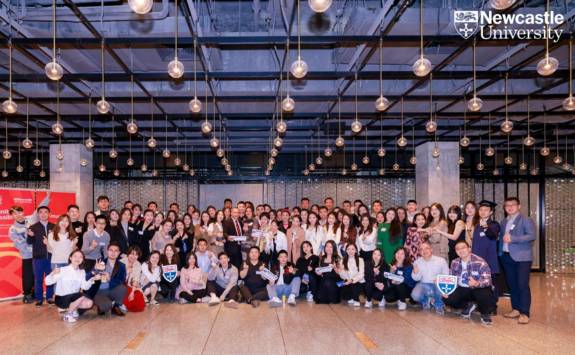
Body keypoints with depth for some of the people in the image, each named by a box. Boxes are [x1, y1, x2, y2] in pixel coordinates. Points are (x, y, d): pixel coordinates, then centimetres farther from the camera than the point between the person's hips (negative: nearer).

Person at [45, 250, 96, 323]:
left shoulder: (82, 272, 2)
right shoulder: (63, 270, -14)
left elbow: (85, 287, -3)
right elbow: (47, 282, -18)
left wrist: (92, 279, -19)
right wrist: (53, 273, -37)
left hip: (73, 298, 6)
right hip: (61, 299, -6)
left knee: (89, 303, -17)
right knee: (81, 296, -29)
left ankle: (69, 308, 9)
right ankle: (67, 314, -7)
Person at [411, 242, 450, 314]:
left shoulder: (441, 260, -9)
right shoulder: (417, 262, -2)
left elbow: (447, 275, -7)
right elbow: (416, 279, 1)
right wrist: (415, 273, -22)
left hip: (437, 285, -1)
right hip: (424, 285, 2)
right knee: (415, 295, -28)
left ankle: (438, 305, -5)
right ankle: (426, 300, 10)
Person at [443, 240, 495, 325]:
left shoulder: (480, 262, -19)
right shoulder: (455, 263, -1)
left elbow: (488, 280, -25)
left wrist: (477, 283, -46)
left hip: (478, 289, -4)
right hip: (463, 289, 4)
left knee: (486, 296, -39)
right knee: (447, 298, -19)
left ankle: (485, 313, -1)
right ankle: (468, 305, 10)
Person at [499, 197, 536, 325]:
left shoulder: (526, 220, -4)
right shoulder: (504, 222, 16)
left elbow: (532, 236, -15)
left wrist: (512, 238, -20)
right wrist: (500, 253, 6)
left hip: (522, 257, -6)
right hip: (507, 257, 7)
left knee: (523, 285, -8)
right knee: (512, 284, 11)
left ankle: (524, 313, -4)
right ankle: (516, 309, 21)